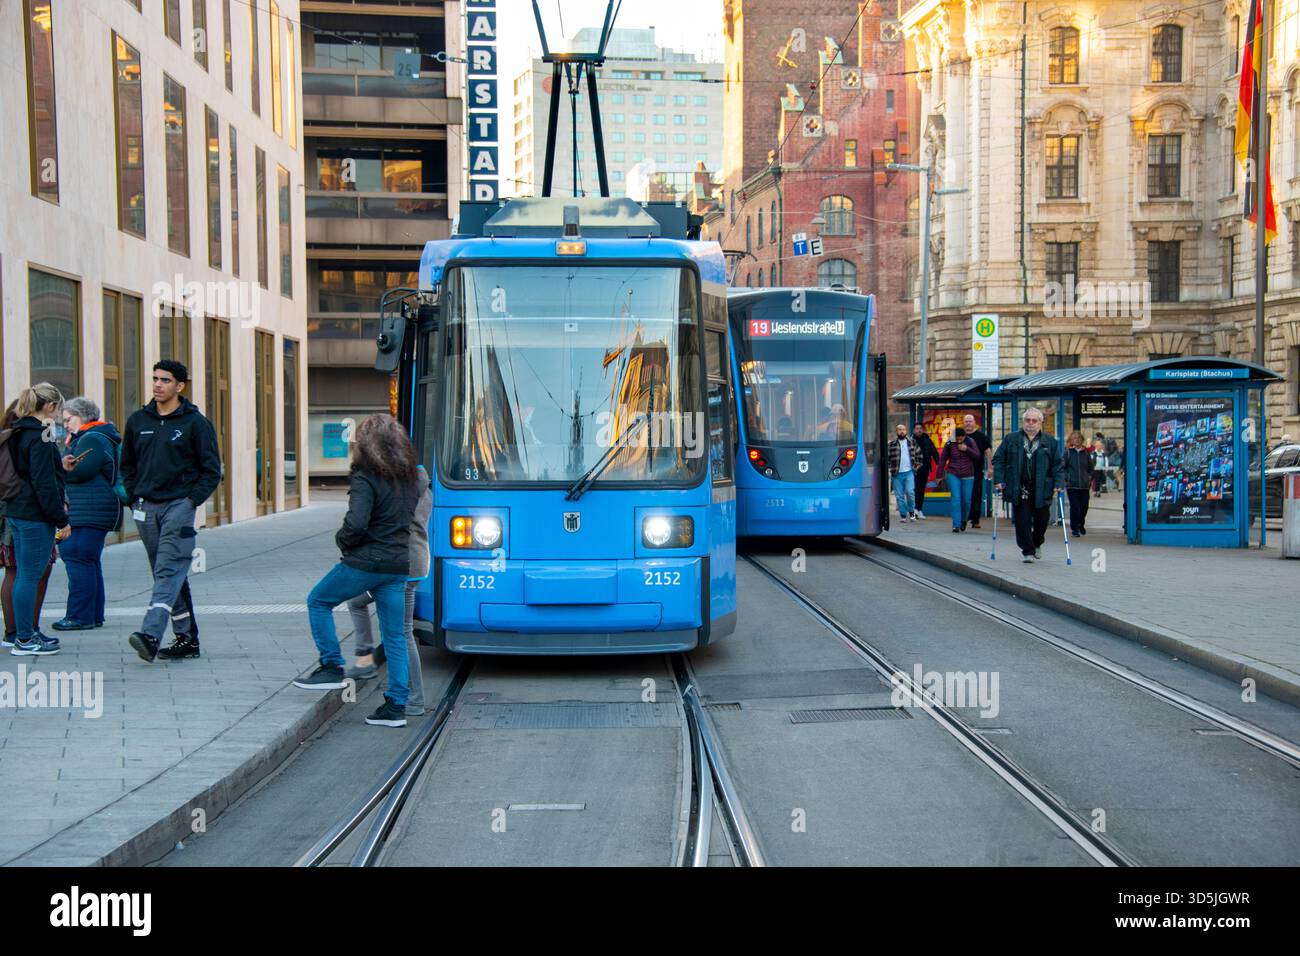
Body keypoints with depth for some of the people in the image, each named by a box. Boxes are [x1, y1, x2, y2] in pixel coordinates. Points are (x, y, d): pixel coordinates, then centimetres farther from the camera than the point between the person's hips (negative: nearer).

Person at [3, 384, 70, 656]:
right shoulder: (39, 437, -15)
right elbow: (44, 483, -19)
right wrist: (61, 519, -15)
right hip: (36, 516, -10)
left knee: (25, 575, 15)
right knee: (30, 576, -5)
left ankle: (28, 632, 23)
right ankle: (25, 641, -1)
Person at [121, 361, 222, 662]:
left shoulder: (195, 422, -2)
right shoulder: (138, 420, 11)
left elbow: (212, 470, -1)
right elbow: (127, 464, 21)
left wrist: (192, 501, -10)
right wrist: (134, 498, 9)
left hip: (179, 505, -5)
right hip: (146, 508, 6)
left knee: (169, 571, -17)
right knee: (168, 574, 8)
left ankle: (150, 634, -29)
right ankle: (186, 638, 14)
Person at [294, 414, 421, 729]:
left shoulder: (365, 479, -14)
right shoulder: (410, 477, 9)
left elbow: (356, 524, -21)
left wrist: (342, 540, -3)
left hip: (365, 562, -6)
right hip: (398, 565, 6)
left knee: (318, 602, 17)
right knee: (394, 635, 9)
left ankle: (333, 668, 13)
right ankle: (396, 706, 9)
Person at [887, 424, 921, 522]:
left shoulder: (912, 442, 9)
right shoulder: (892, 443, 1)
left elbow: (919, 453, 20)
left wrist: (917, 464, 13)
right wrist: (888, 468, -4)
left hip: (909, 472, 0)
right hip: (897, 474, 0)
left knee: (910, 492, -13)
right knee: (899, 496, 2)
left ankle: (911, 511, 7)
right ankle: (903, 515, 11)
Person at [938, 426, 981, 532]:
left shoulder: (970, 442, -3)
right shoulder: (949, 444, -4)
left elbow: (977, 456, -4)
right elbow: (943, 459, 4)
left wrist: (967, 449, -20)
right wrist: (940, 475, 5)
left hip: (967, 476, 1)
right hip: (953, 475, -1)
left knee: (966, 500, 4)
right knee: (956, 499, -10)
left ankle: (964, 520, 31)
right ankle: (956, 525, -9)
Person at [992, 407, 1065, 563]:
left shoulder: (1050, 442, 8)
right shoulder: (1011, 439, 7)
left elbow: (1058, 464, 7)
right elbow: (998, 459, 8)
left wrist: (1058, 483, -5)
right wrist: (999, 480, -3)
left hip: (1041, 490, 1)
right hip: (1019, 490, -1)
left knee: (1041, 520, 7)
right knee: (1022, 521, -3)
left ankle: (1037, 543, 34)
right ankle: (1027, 551, 6)